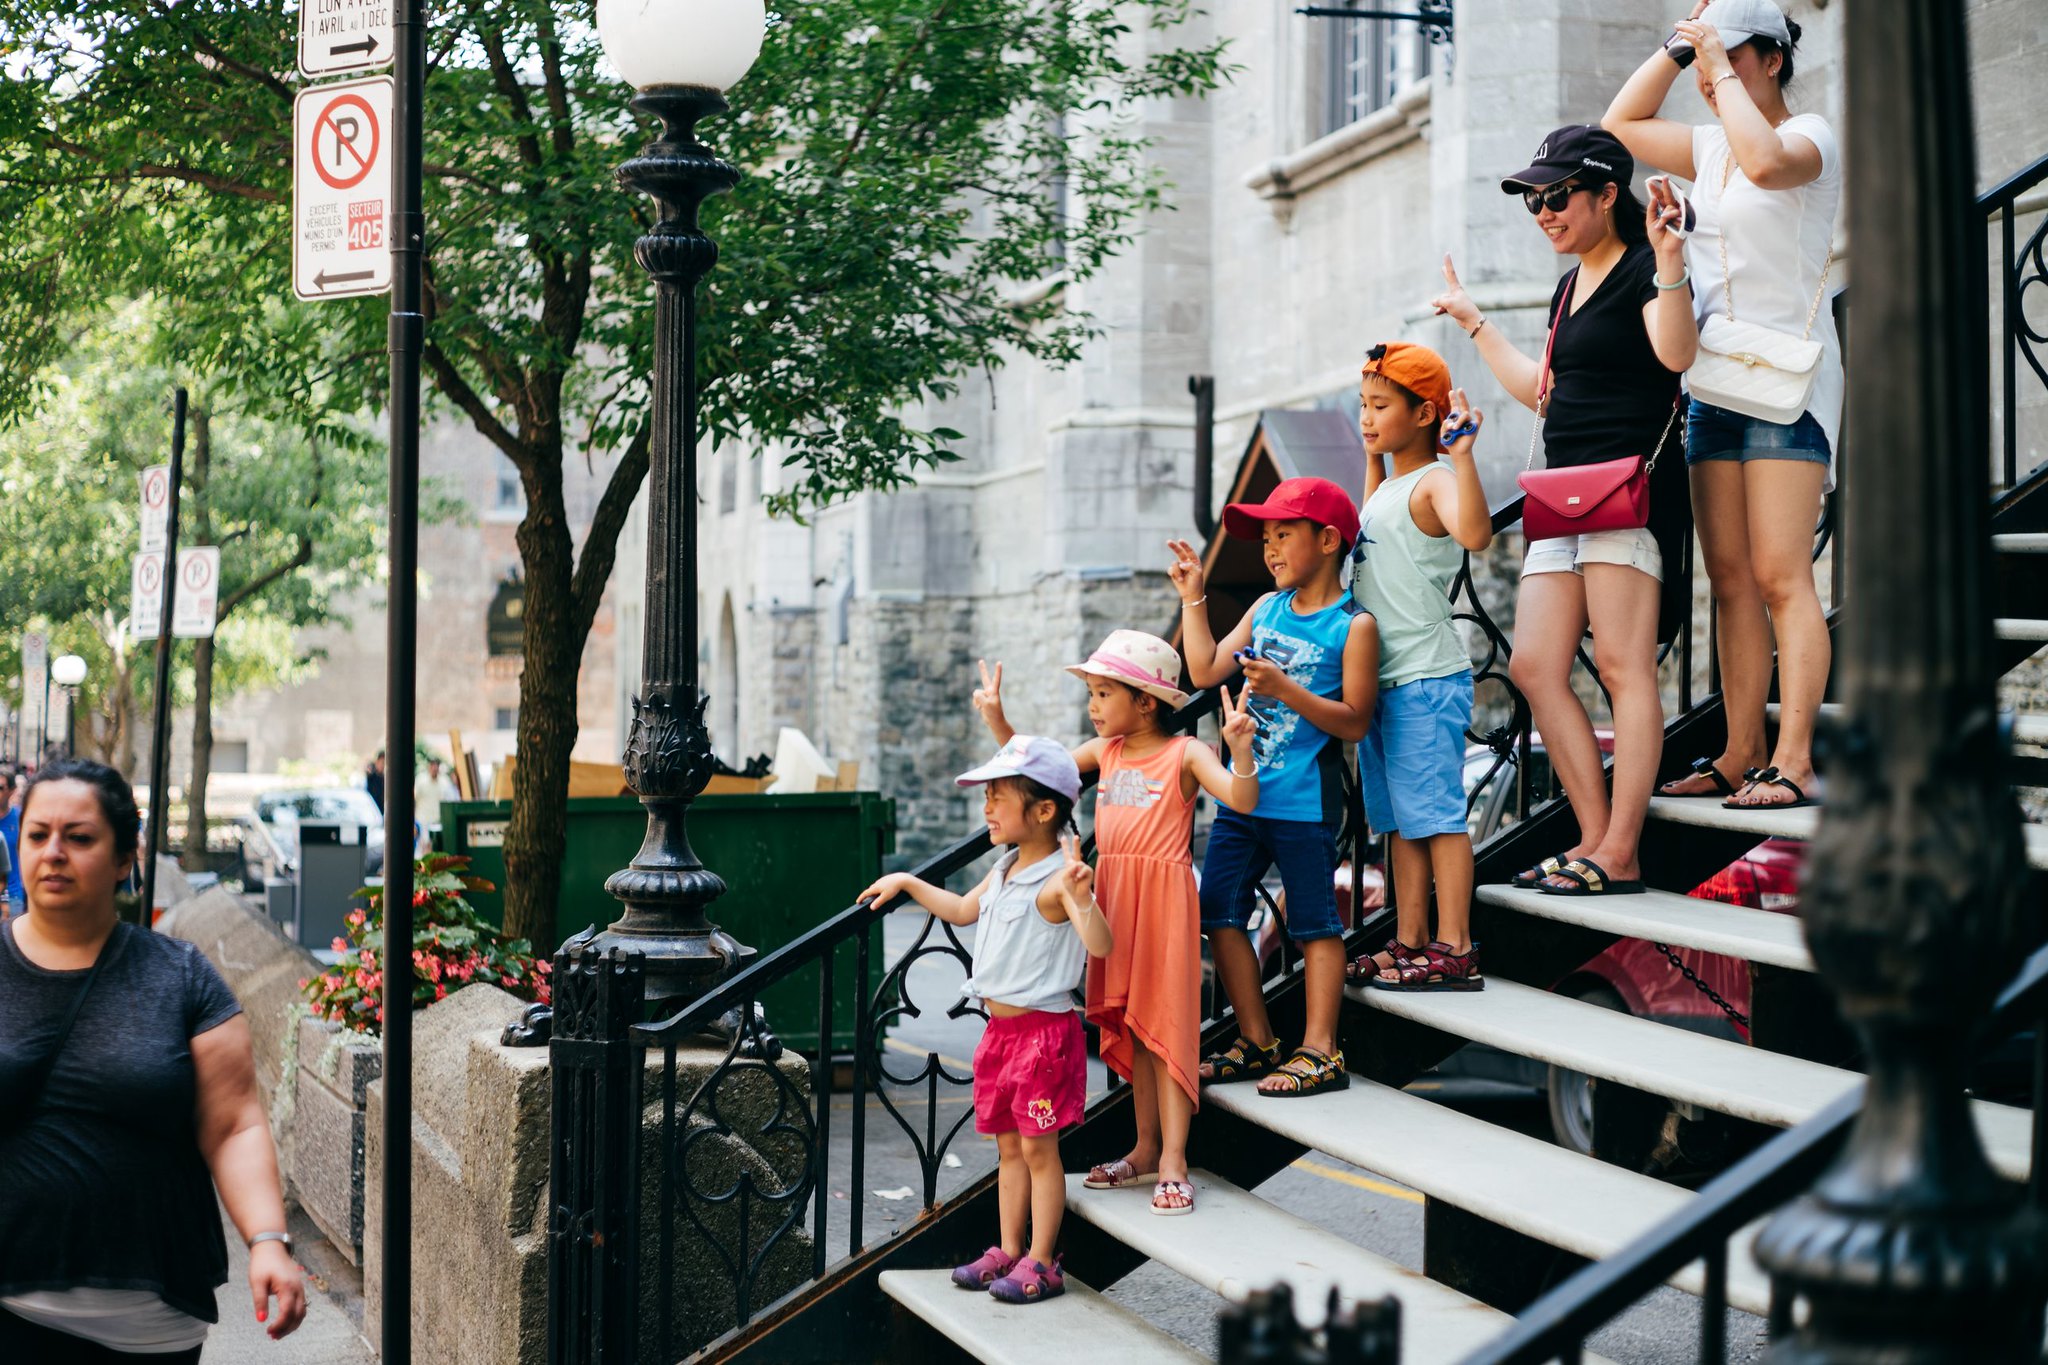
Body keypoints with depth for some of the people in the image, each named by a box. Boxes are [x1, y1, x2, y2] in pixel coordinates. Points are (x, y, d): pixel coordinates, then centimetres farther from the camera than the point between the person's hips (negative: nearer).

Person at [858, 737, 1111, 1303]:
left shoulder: (1057, 879, -18)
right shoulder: (1004, 870, 10)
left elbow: (1100, 944, -32)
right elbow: (963, 910, 29)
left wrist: (1082, 899, -49)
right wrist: (907, 884, 28)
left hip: (1043, 1030, -8)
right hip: (1000, 1028, 8)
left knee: (1038, 1148, -1)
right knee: (1009, 1146, 15)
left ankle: (1041, 1263, 7)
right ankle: (1009, 1251, 25)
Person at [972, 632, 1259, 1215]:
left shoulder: (1185, 754, -6)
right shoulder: (1105, 752, 11)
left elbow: (1242, 799, -19)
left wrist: (1240, 747, -36)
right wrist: (997, 720, 6)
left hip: (1163, 900, -6)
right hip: (1113, 898, 6)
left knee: (1165, 1024, -6)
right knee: (1129, 1025, 11)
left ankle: (1173, 1161, -5)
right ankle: (1146, 1148, 21)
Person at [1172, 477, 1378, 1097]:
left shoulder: (1354, 626, -7)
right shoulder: (1266, 609, 12)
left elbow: (1354, 721, -13)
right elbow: (1205, 671, 9)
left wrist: (1285, 690, -23)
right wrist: (1193, 598, 7)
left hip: (1304, 803, -7)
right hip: (1243, 794, 7)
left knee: (1314, 921, 1)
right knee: (1220, 913, 6)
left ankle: (1318, 1051, 6)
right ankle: (1256, 1041, 16)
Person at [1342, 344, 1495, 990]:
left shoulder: (1434, 482, -12)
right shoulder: (1391, 484, 16)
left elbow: (1475, 533, -34)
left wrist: (1462, 453, -38)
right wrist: (1374, 459, 34)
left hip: (1427, 679, -10)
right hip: (1382, 680, 10)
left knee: (1434, 811, -9)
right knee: (1397, 819, 12)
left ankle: (1454, 950, -7)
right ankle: (1409, 942, 19)